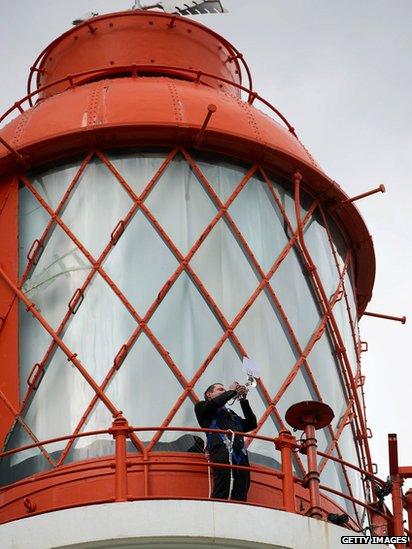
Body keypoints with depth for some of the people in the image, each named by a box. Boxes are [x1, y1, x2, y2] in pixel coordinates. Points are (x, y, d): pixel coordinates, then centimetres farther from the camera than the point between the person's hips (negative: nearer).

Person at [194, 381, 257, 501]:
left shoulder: (231, 414, 37)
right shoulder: (202, 406, 21)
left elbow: (252, 424, 28)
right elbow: (216, 402, -1)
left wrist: (243, 400, 23)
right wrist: (232, 391, 14)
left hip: (240, 454, 6)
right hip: (222, 450, -6)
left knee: (240, 496, -9)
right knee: (221, 492, -20)